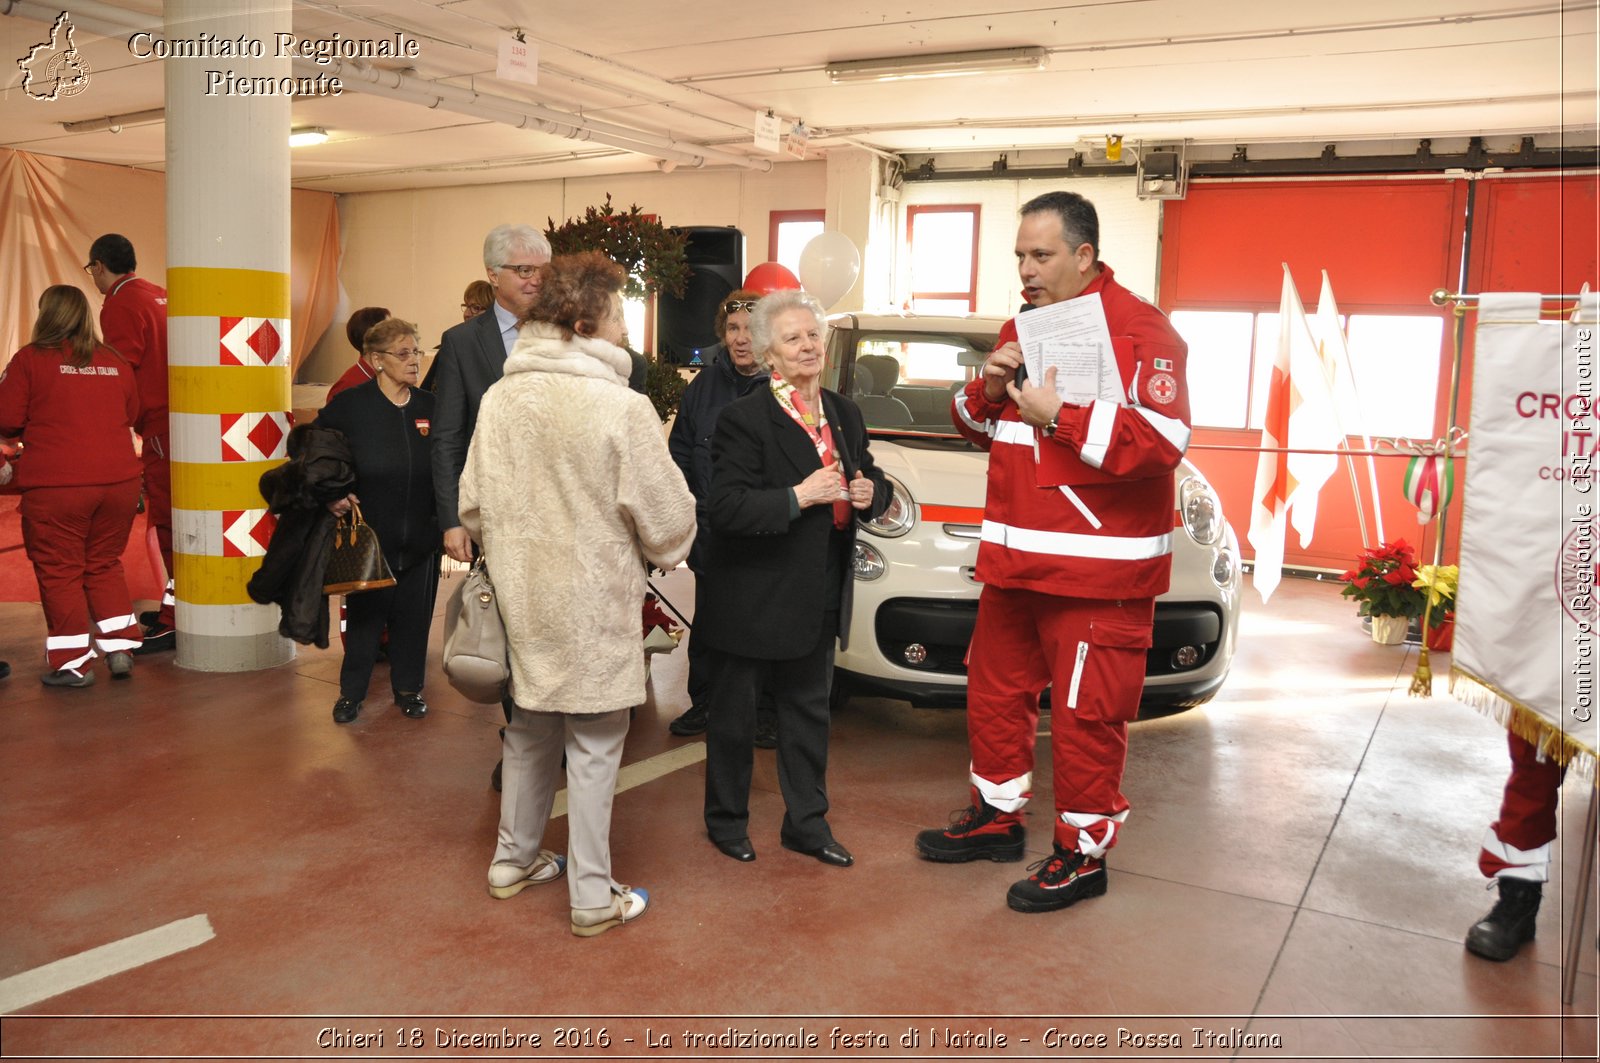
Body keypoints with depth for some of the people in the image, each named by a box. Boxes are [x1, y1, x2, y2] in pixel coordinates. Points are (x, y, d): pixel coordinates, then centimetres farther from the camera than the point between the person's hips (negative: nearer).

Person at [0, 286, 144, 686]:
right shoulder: (116, 363, 9)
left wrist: (43, 422, 16)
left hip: (55, 484, -4)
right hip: (119, 480, 4)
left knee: (59, 570, 7)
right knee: (105, 563, 18)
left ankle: (72, 663, 10)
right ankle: (119, 648, 16)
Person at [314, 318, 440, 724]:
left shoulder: (431, 407, 3)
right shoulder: (348, 406, -5)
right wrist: (331, 496, -14)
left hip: (421, 539, 2)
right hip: (368, 536, -2)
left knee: (414, 617, 10)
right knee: (363, 616, 8)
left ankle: (408, 687, 27)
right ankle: (351, 691, 25)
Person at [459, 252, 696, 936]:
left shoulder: (500, 399, -1)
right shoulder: (623, 408, -18)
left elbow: (472, 505, 6)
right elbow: (666, 519, -12)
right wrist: (670, 550, 11)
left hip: (522, 599, 6)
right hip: (594, 607, -6)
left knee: (529, 732, 22)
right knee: (593, 750, 6)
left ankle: (513, 860, 37)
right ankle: (593, 898, 17)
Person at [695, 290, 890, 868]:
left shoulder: (843, 413, 8)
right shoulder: (744, 418, -14)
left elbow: (872, 480, 17)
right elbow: (725, 509, -21)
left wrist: (871, 491, -6)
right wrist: (798, 497, -26)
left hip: (819, 597, 6)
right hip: (754, 597, -6)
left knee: (809, 710, 17)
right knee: (735, 712, 10)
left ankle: (806, 823, 31)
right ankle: (726, 820, 29)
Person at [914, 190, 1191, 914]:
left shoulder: (1140, 329, -10)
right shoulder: (1022, 327, 15)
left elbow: (1162, 440, -22)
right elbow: (975, 425, 22)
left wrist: (1059, 414, -23)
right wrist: (989, 388, -1)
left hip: (1099, 570, -8)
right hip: (1014, 558, 8)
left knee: (1086, 715, 1)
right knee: (994, 689, 17)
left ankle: (1083, 854, 17)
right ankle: (997, 819, 35)